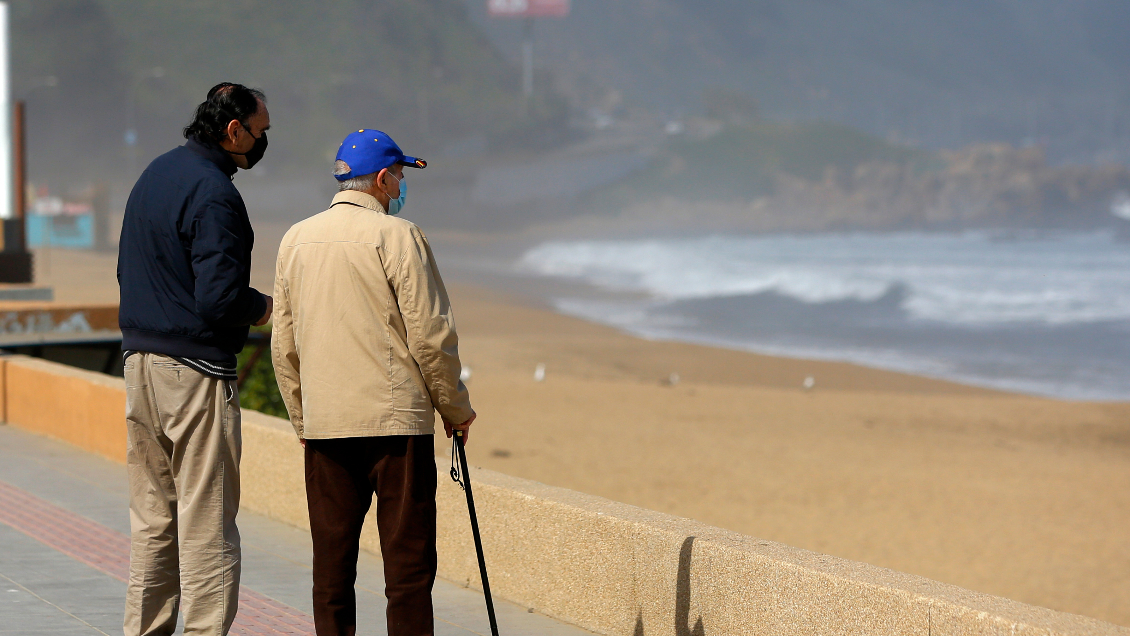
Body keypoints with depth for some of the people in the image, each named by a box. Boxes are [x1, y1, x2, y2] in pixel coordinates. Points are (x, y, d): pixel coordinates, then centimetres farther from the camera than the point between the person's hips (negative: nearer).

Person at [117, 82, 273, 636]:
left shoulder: (155, 173, 13)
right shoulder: (213, 193, -17)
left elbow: (128, 271, 21)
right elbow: (220, 296, -22)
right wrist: (261, 307, -5)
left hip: (140, 361, 9)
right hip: (196, 371, -9)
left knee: (151, 516, 14)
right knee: (206, 521, -5)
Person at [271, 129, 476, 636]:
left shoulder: (295, 240, 9)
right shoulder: (397, 236, -8)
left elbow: (283, 345, 14)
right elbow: (431, 334, -9)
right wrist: (455, 409, 2)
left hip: (323, 423, 5)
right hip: (397, 420, -5)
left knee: (331, 562, 9)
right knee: (408, 558, -2)